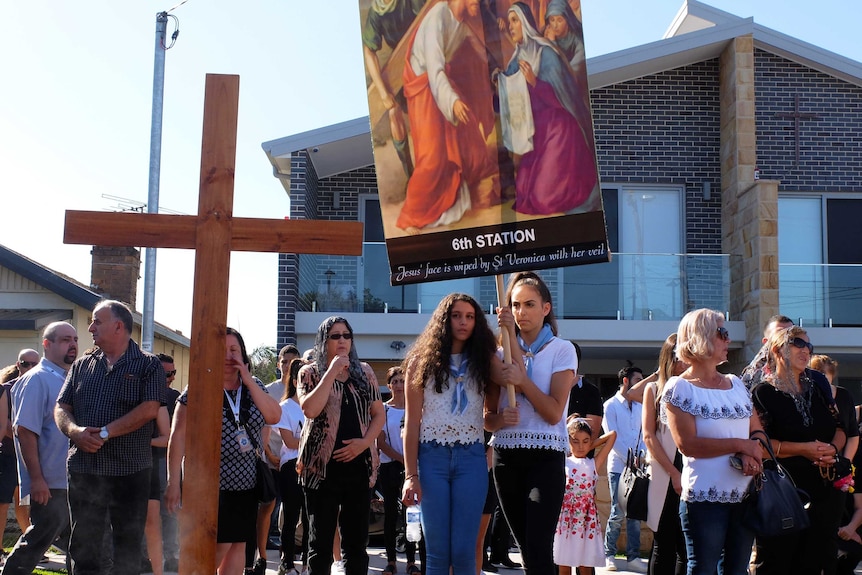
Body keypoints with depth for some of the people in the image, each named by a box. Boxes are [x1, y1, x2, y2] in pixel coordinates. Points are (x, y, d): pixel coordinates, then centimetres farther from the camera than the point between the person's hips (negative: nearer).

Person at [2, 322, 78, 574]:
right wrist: (36, 478, -22)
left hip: (73, 481, 8)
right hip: (49, 484, -8)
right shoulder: (37, 379, -12)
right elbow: (25, 431, -19)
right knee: (39, 541, -5)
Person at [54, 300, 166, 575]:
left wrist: (104, 433, -17)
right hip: (83, 467, 4)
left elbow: (149, 409, -13)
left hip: (129, 470, -4)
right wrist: (75, 431, -13)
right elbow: (61, 408, 8)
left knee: (128, 550, 5)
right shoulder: (82, 365, 13)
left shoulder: (148, 365, -1)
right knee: (83, 545, 8)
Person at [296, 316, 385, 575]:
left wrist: (365, 441, -7)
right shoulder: (310, 372, 2)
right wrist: (332, 371, -14)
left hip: (358, 464, 3)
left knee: (356, 541, 5)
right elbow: (310, 410, -15)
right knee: (321, 541, 3)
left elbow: (379, 414, 10)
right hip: (322, 465, -3)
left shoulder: (364, 372, 11)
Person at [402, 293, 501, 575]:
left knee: (464, 552, -2)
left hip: (471, 458, 1)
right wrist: (411, 474, -4)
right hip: (432, 457, -1)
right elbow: (412, 421, 3)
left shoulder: (483, 360, 10)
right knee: (437, 552, 2)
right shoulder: (422, 360, 5)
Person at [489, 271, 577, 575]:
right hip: (506, 456, 5)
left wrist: (522, 381, -21)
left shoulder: (562, 350, -1)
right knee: (526, 547, 9)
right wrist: (500, 418, -13)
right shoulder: (501, 353, 11)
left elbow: (554, 413, -11)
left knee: (538, 550, -14)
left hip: (545, 457, -5)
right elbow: (488, 418, 9)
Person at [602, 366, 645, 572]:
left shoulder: (640, 407, 15)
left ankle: (633, 556, 10)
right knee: (618, 513, -5)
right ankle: (609, 554, 9)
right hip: (618, 467, -5)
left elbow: (644, 435, 12)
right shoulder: (611, 406, -2)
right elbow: (613, 438, -8)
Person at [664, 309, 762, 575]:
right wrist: (741, 445, -12)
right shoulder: (679, 388, -4)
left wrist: (752, 456, -12)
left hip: (744, 495, 6)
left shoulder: (736, 384, 15)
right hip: (704, 498, -6)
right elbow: (688, 444, -14)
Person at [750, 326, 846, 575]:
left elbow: (838, 427, 16)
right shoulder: (763, 393, -4)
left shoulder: (818, 383, 13)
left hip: (825, 488, 5)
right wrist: (803, 449, -18)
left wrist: (833, 449, -6)